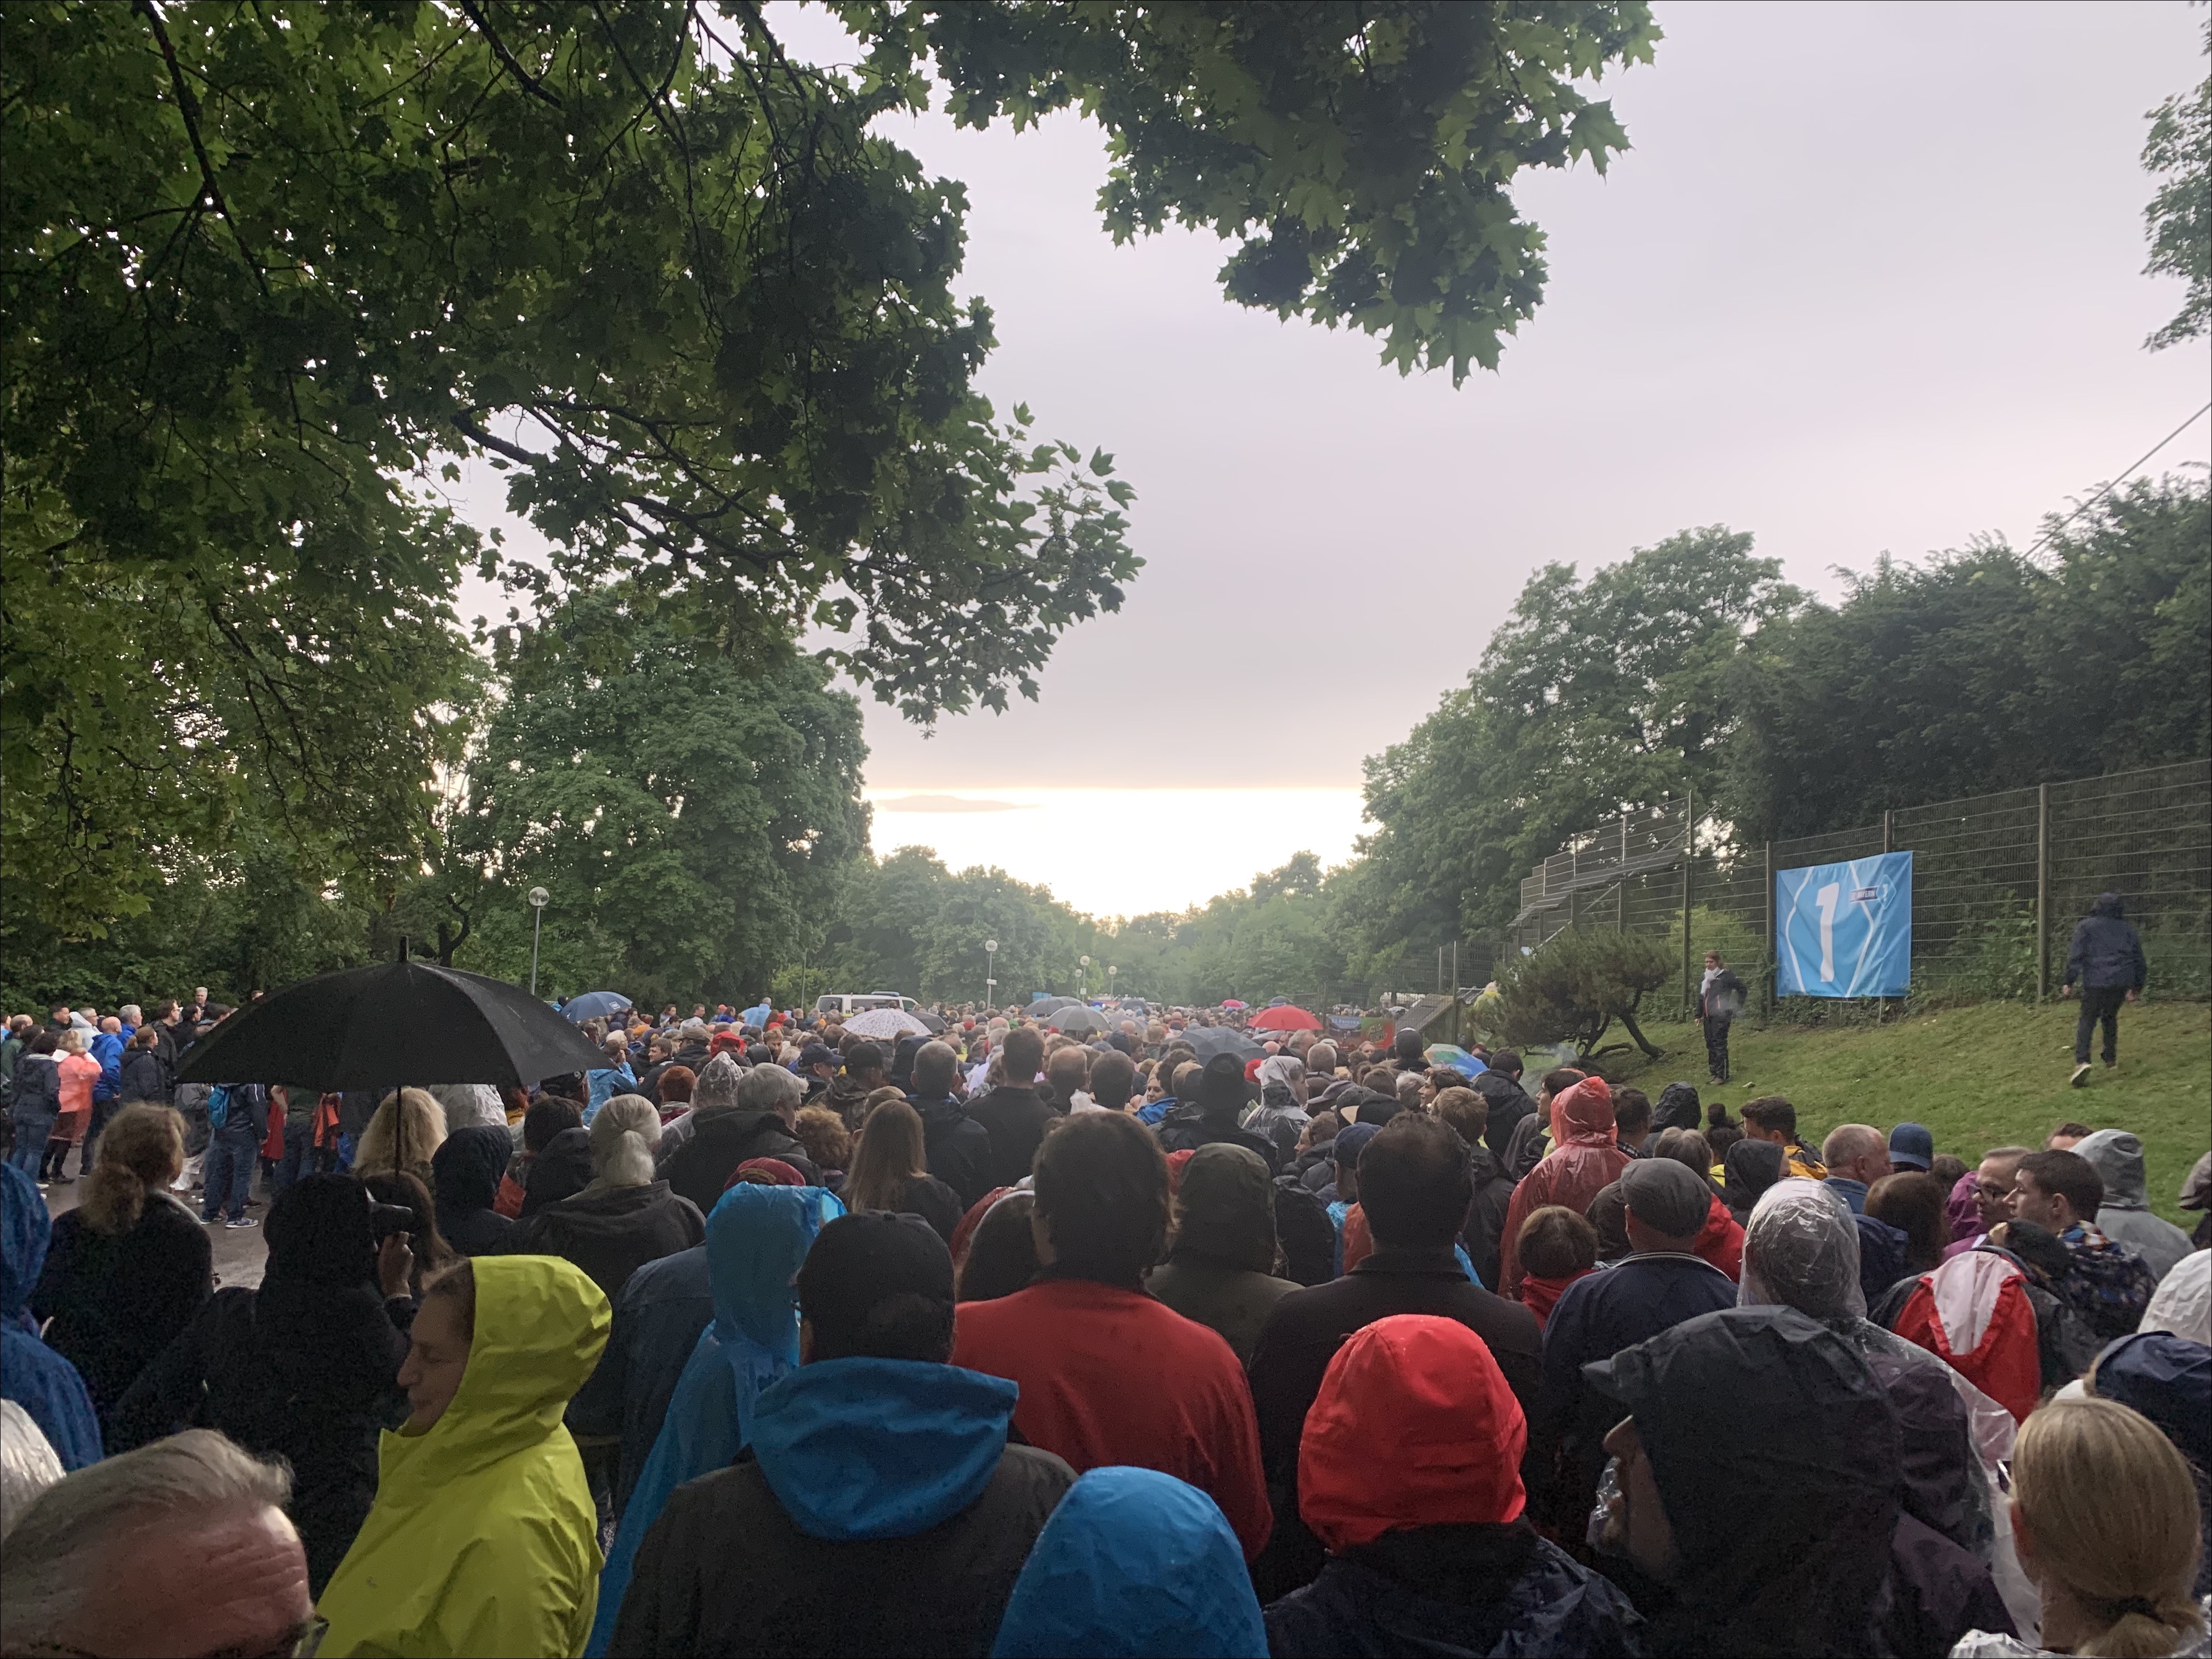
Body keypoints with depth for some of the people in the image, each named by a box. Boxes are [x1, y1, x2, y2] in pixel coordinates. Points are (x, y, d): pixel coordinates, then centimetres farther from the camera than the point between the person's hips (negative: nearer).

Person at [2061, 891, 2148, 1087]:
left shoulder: (2086, 926, 4)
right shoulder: (2128, 929, 17)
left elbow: (2076, 955, -6)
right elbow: (2139, 960, 20)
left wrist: (2068, 982, -5)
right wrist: (2136, 987, 28)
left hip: (2096, 982, -4)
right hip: (2122, 983, 4)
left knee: (2087, 1021, -2)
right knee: (2110, 1018, 23)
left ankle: (2082, 1061, -22)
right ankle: (2111, 1059, 23)